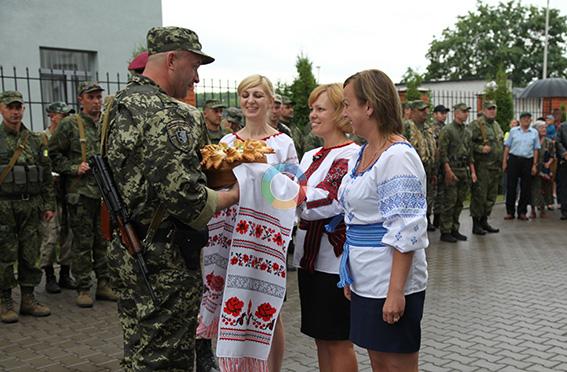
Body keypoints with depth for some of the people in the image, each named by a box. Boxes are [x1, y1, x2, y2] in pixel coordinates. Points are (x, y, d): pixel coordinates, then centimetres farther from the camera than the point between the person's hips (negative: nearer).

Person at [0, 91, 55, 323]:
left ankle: (28, 299, 17)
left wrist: (49, 205, 8)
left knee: (31, 256, 7)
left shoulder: (35, 140, 11)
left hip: (31, 206, 4)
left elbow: (47, 175, 13)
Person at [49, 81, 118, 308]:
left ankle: (104, 284, 20)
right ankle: (83, 289, 11)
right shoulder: (69, 125, -2)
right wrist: (74, 168, -11)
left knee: (104, 241, 10)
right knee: (83, 242, 2)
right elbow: (54, 155, 0)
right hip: (81, 193, -4)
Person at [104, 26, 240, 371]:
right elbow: (186, 198, -26)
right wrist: (232, 196, -7)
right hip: (165, 264, -10)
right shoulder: (170, 115, -21)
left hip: (127, 253, 10)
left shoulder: (120, 104, 11)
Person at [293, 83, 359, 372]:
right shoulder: (311, 156, 11)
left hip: (335, 260, -8)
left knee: (338, 340, 5)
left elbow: (317, 202, -24)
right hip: (310, 257, 8)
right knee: (320, 337, 17)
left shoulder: (350, 156, -13)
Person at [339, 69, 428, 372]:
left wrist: (395, 291, -21)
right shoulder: (362, 153, 10)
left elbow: (405, 232, -21)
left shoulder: (398, 156, -18)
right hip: (366, 280, 9)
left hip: (390, 282, -9)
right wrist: (350, 275, 18)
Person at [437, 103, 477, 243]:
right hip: (451, 169, -7)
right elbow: (442, 152, -13)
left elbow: (470, 154, 20)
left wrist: (472, 171, 12)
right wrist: (448, 171, -19)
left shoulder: (467, 132, 16)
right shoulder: (447, 130, -7)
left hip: (464, 170, 7)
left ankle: (455, 230, 19)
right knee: (449, 202, -5)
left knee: (459, 203, 10)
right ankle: (445, 232, 1)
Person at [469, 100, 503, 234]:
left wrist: (501, 162, 21)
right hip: (482, 166, -8)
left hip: (495, 167, 8)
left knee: (491, 196, 13)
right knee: (479, 195, -4)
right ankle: (476, 224, 4)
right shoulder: (476, 124, -9)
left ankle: (484, 221, 24)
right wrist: (480, 148, -25)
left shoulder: (496, 125, 18)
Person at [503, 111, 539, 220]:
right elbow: (507, 147, 5)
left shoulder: (534, 133, 8)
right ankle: (510, 211, 8)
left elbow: (536, 150, 7)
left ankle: (522, 212, 15)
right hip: (513, 159, -1)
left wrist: (534, 165, 2)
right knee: (511, 186, 0)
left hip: (527, 161, 1)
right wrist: (504, 161, 0)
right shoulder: (513, 131, 5)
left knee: (526, 187, 4)